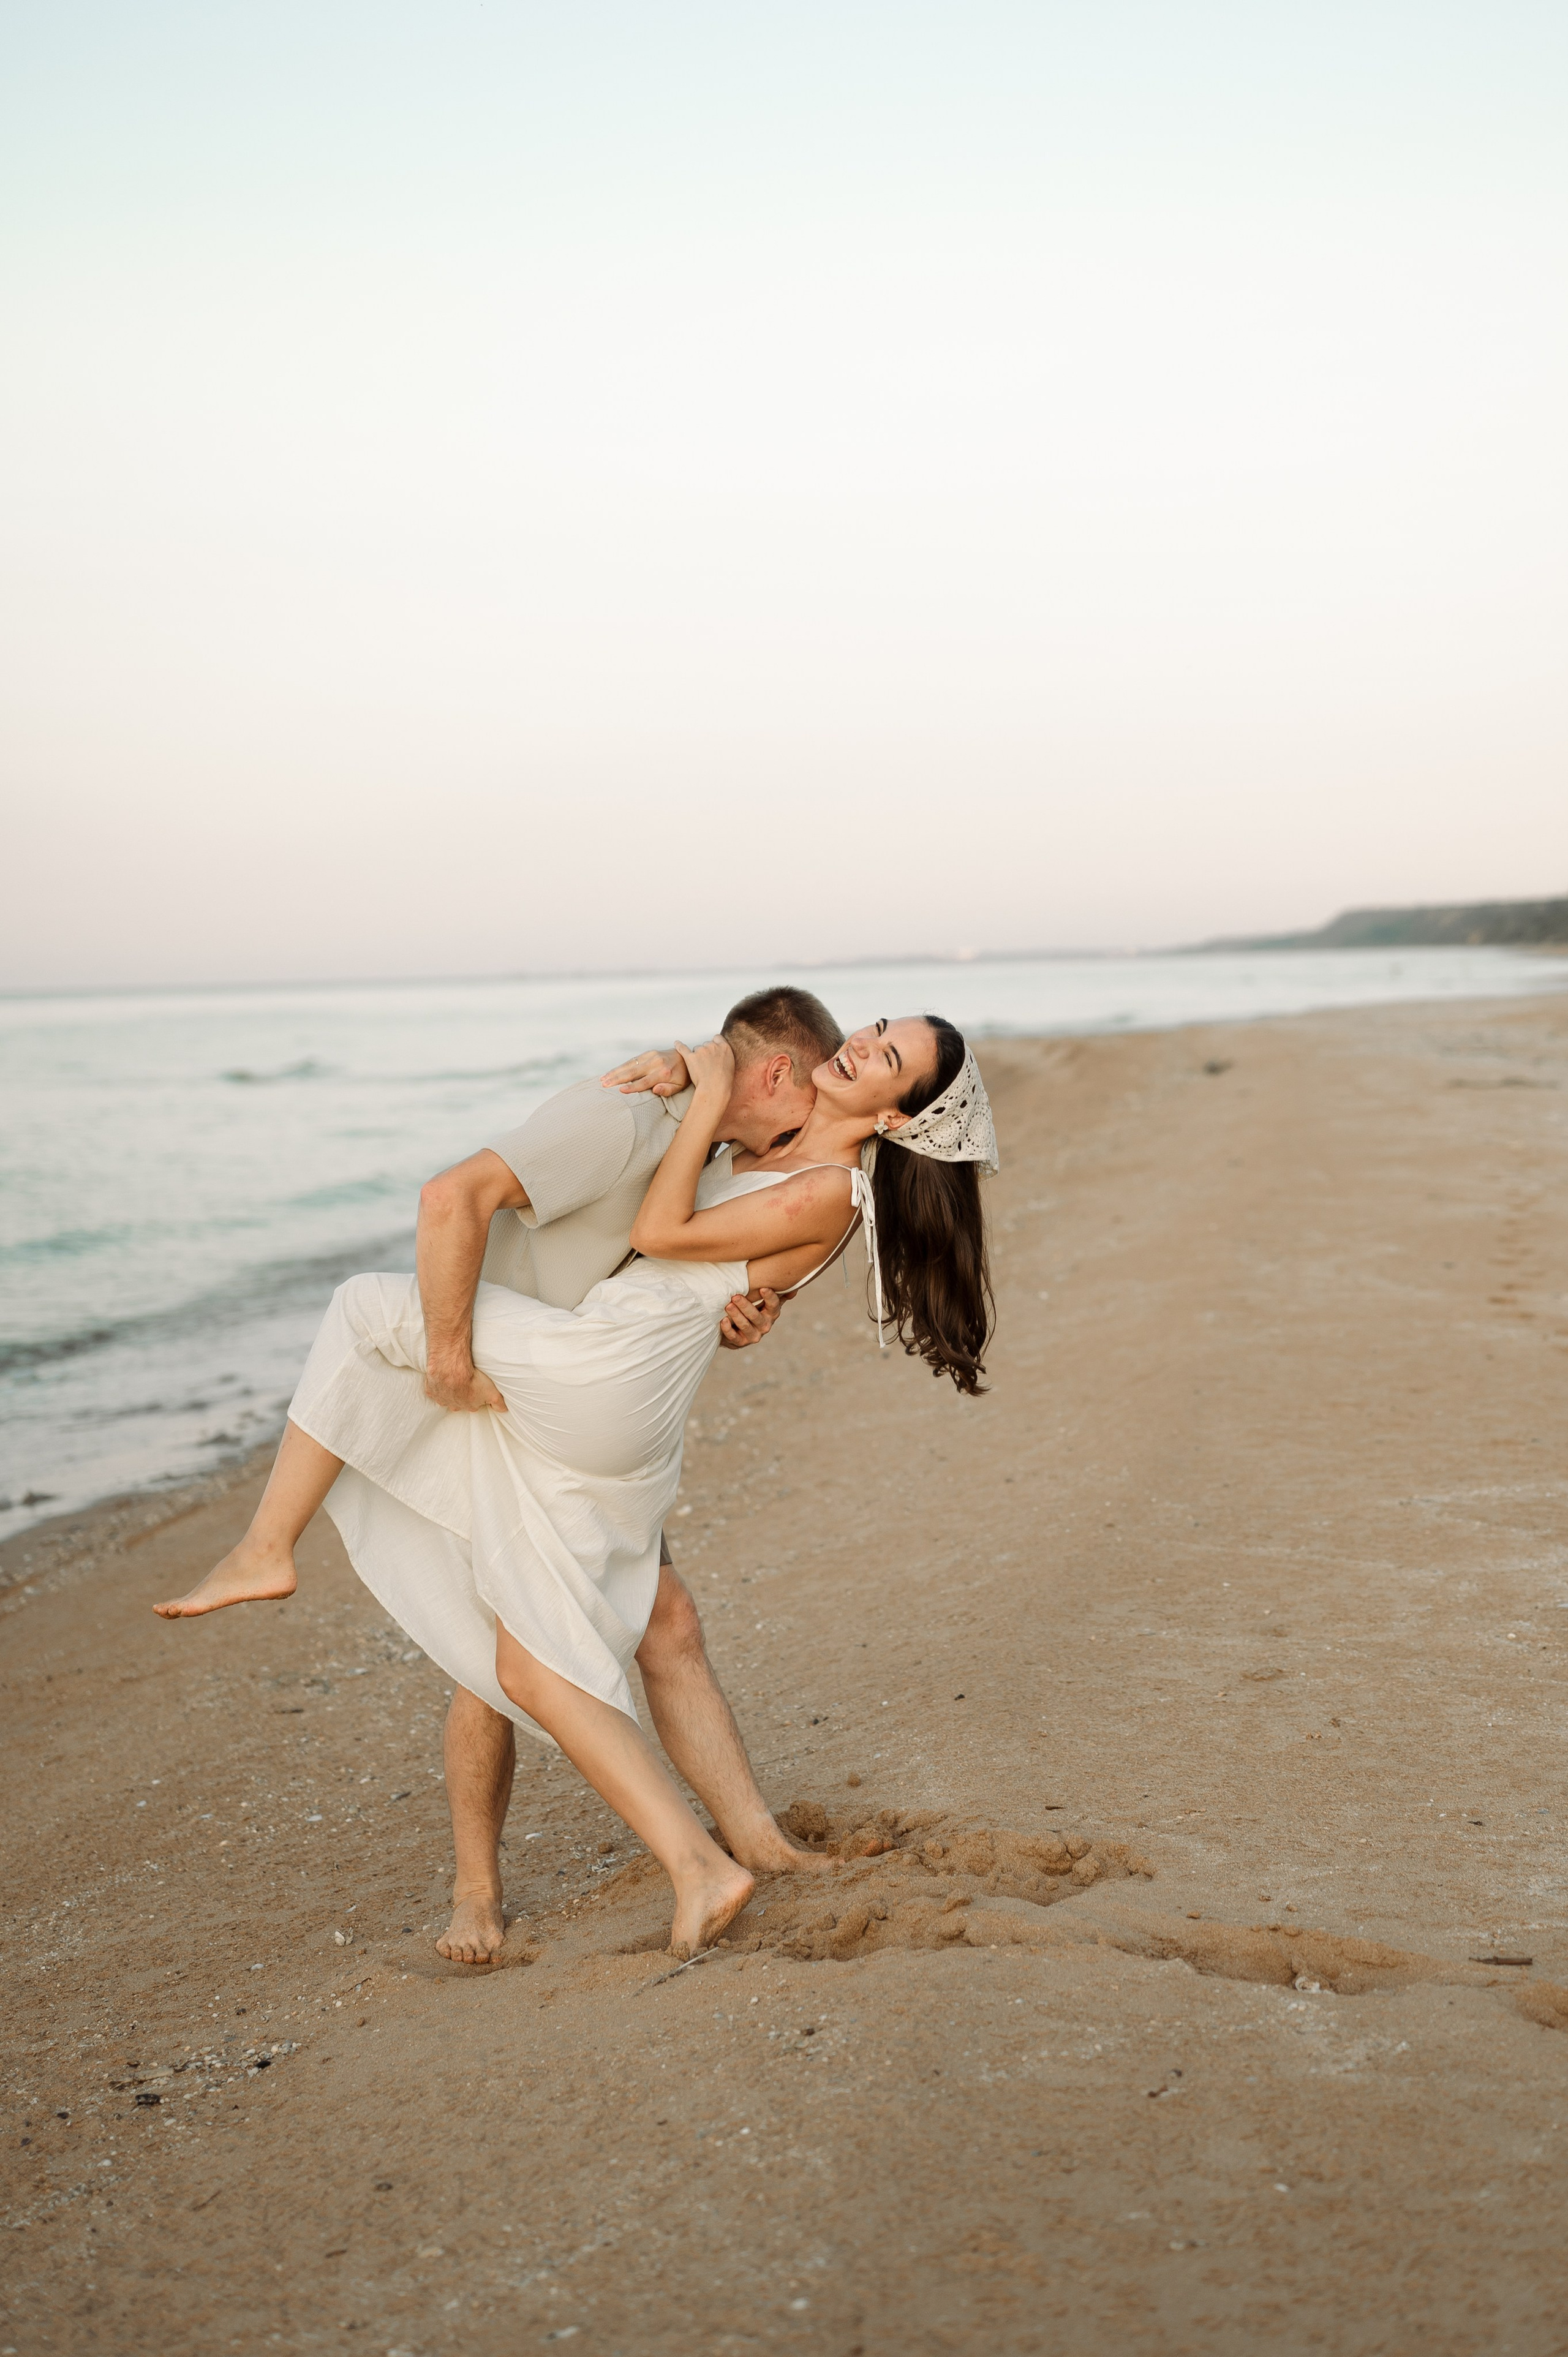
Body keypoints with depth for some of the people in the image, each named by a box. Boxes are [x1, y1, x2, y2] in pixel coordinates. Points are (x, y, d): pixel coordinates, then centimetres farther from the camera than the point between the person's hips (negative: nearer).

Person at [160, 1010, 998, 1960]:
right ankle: (701, 1870, 2)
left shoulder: (828, 1195, -10)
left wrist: (712, 1096, -5)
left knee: (369, 1312, -1)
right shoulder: (772, 1144, 16)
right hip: (573, 1426, 10)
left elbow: (661, 1233, -10)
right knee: (539, 1674, 6)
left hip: (596, 1377, -10)